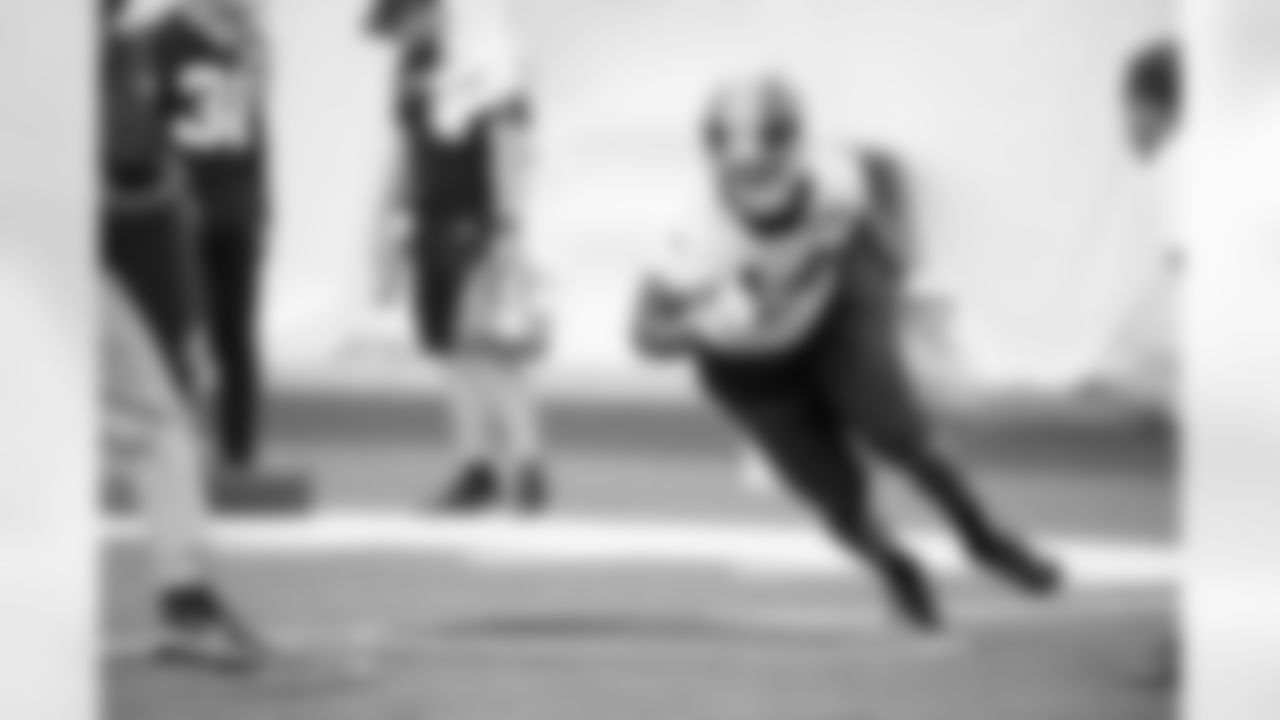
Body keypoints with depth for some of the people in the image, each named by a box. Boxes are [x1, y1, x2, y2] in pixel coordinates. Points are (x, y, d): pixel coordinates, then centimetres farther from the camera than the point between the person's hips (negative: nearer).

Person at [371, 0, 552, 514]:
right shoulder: (411, 67, 10)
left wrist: (508, 233, -17)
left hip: (478, 226, -7)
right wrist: (397, 220, 18)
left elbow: (512, 152, -14)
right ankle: (476, 463, 10)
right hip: (432, 224, 7)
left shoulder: (487, 62, -14)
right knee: (449, 345, 6)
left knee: (486, 346, -10)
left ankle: (525, 462, -3)